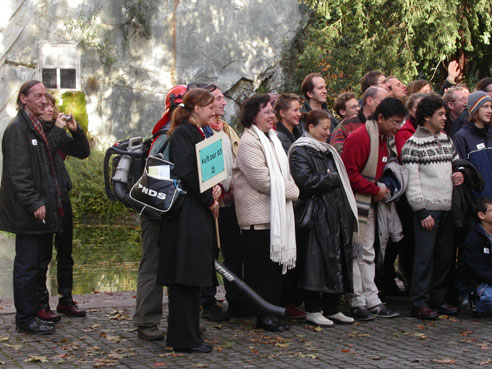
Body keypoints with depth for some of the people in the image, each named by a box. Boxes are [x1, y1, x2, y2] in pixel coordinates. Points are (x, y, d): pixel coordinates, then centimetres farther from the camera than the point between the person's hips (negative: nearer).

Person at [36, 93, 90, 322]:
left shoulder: (57, 130, 13)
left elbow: (83, 152, 12)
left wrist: (76, 130, -2)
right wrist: (58, 130, -18)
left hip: (62, 197, 7)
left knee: (65, 252, 13)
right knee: (43, 254, -3)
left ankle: (66, 301, 22)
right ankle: (40, 305, 4)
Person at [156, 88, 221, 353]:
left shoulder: (198, 133, 19)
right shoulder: (183, 133, -11)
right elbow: (185, 173, -20)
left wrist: (215, 187, 3)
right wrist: (209, 201, -12)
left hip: (199, 214, 10)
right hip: (187, 213, -10)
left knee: (192, 276, 12)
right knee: (184, 277, -6)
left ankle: (189, 335, 18)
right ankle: (183, 339, -2)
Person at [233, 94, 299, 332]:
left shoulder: (271, 138, 18)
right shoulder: (249, 142, -12)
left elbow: (282, 173, 25)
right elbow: (263, 180, -18)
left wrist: (290, 188, 5)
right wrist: (293, 190, -10)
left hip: (276, 212, 9)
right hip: (258, 215, -9)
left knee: (275, 263, 10)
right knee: (260, 266, -5)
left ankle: (272, 311, 16)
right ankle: (262, 315, 0)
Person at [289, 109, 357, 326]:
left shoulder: (327, 151, 21)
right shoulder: (300, 152, -7)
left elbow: (340, 178, 25)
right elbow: (305, 181, -19)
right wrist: (332, 178, -9)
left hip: (336, 214, 9)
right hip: (316, 216, -9)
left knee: (336, 259, 8)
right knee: (316, 261, -7)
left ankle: (331, 308, 15)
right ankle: (313, 310, 0)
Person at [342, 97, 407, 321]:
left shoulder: (385, 139, 12)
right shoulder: (359, 138, -18)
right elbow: (350, 174, -21)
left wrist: (383, 189, 6)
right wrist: (375, 190, -16)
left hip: (370, 204, 9)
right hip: (355, 203, -9)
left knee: (367, 253, 12)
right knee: (355, 253, -4)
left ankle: (372, 302, 15)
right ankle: (358, 302, 1)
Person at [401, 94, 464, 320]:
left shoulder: (446, 140, 15)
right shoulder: (413, 145, -7)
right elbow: (411, 181, -11)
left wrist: (460, 175, 3)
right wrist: (421, 211, -15)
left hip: (447, 208, 7)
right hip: (427, 209, -7)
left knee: (445, 256, 9)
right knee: (425, 256, -6)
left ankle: (438, 299, 19)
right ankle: (419, 304, -1)